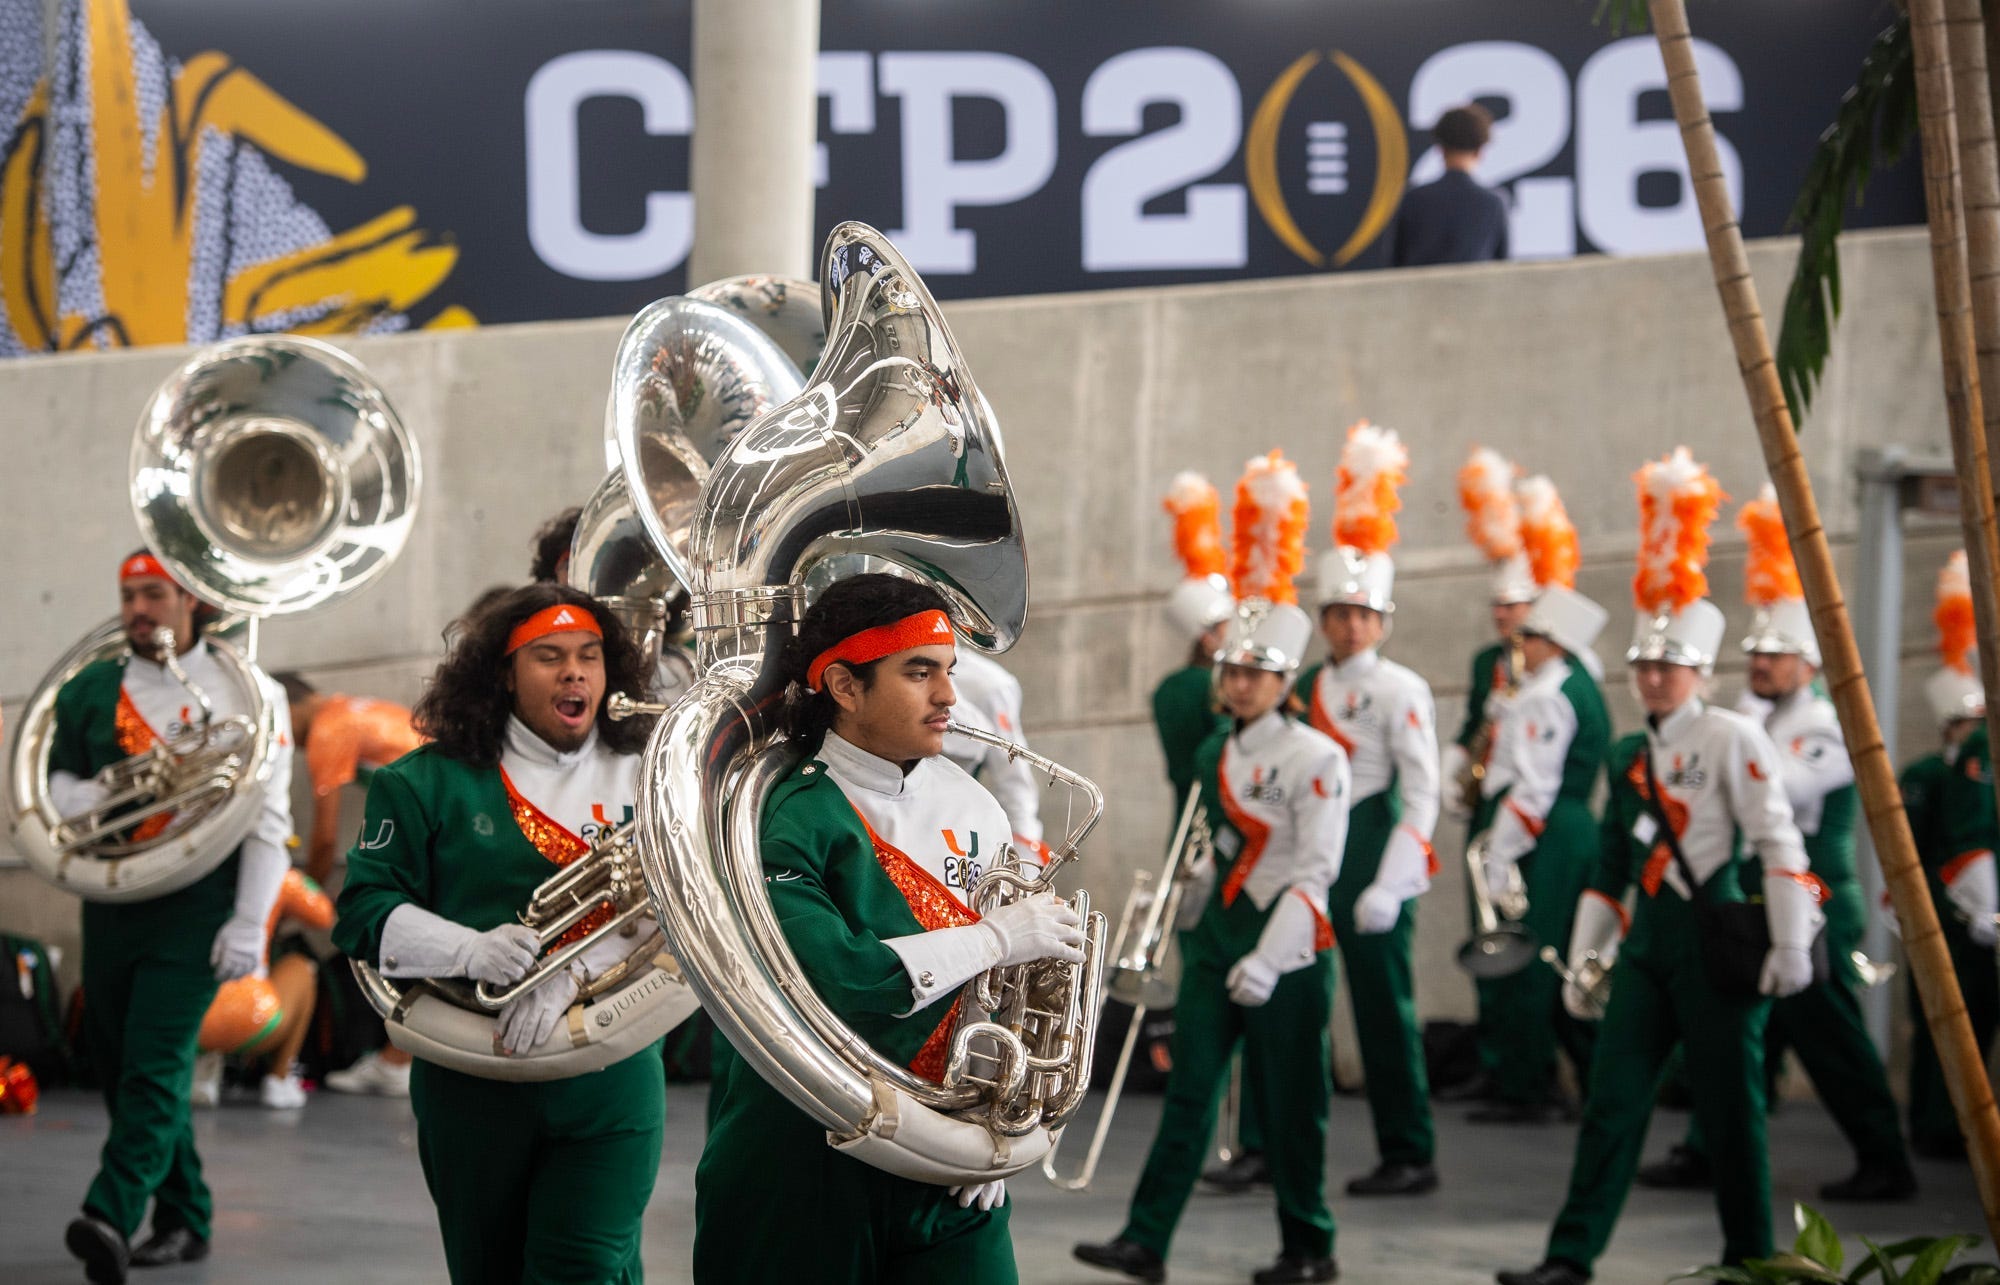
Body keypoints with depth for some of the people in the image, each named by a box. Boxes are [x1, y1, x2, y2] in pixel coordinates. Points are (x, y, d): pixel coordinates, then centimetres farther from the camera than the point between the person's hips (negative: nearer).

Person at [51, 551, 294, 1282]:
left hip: (196, 909, -5)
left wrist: (249, 923, -9)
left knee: (155, 1065, -15)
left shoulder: (245, 692, 1)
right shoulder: (88, 692, 11)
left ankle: (111, 1218, -25)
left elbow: (270, 816, -2)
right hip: (111, 909, 5)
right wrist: (103, 794, -10)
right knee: (121, 1068, 9)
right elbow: (58, 789, 13)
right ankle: (184, 1221, 22)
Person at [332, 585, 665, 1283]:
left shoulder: (642, 782, 5)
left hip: (607, 1083, 0)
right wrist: (470, 950, -20)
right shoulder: (430, 782, 3)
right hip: (473, 1087, 0)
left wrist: (571, 977, -23)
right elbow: (365, 909, -2)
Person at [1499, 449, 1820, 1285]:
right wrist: (1584, 958, 14)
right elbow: (1609, 868, 18)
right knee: (1612, 1100, -2)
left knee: (1729, 1105, 2)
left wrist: (1791, 945, -18)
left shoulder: (1732, 739, -7)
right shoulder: (1628, 759, 13)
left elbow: (1779, 843, -12)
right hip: (1649, 941, 6)